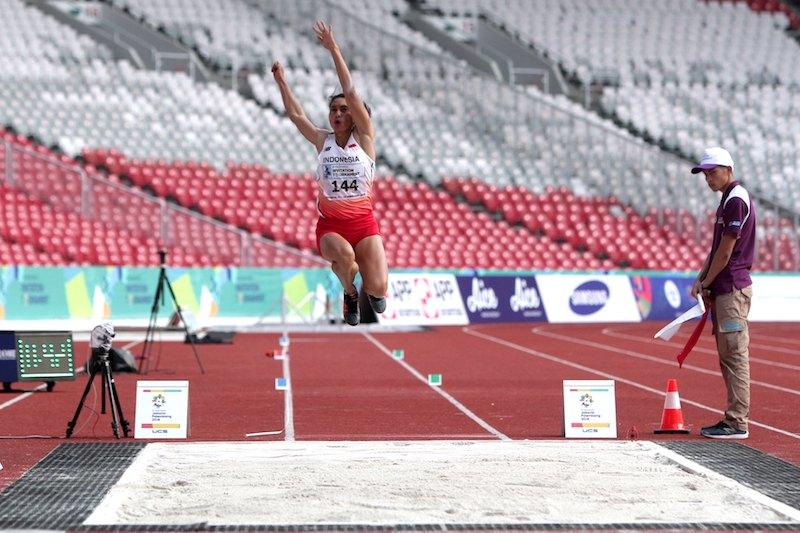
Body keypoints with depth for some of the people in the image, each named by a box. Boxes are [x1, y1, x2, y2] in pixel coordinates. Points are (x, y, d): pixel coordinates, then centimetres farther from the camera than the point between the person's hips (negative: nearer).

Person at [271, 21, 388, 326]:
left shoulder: (364, 137, -1)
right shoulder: (322, 140, 7)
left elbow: (351, 93, -9)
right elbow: (295, 114, 6)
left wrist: (334, 50, -14)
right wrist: (280, 81, -2)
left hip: (363, 223, -1)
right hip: (330, 225, 1)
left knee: (378, 289, -15)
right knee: (343, 254, -35)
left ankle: (372, 290, 27)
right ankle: (349, 294, -1)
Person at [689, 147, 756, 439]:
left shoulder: (736, 200, -13)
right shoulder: (728, 200, 18)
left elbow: (725, 252, -15)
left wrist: (706, 283, -6)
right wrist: (701, 279, 10)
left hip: (732, 289, -10)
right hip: (723, 290, 10)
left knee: (734, 354, -9)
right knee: (728, 355, 11)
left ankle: (737, 423, -8)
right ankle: (734, 419, 15)